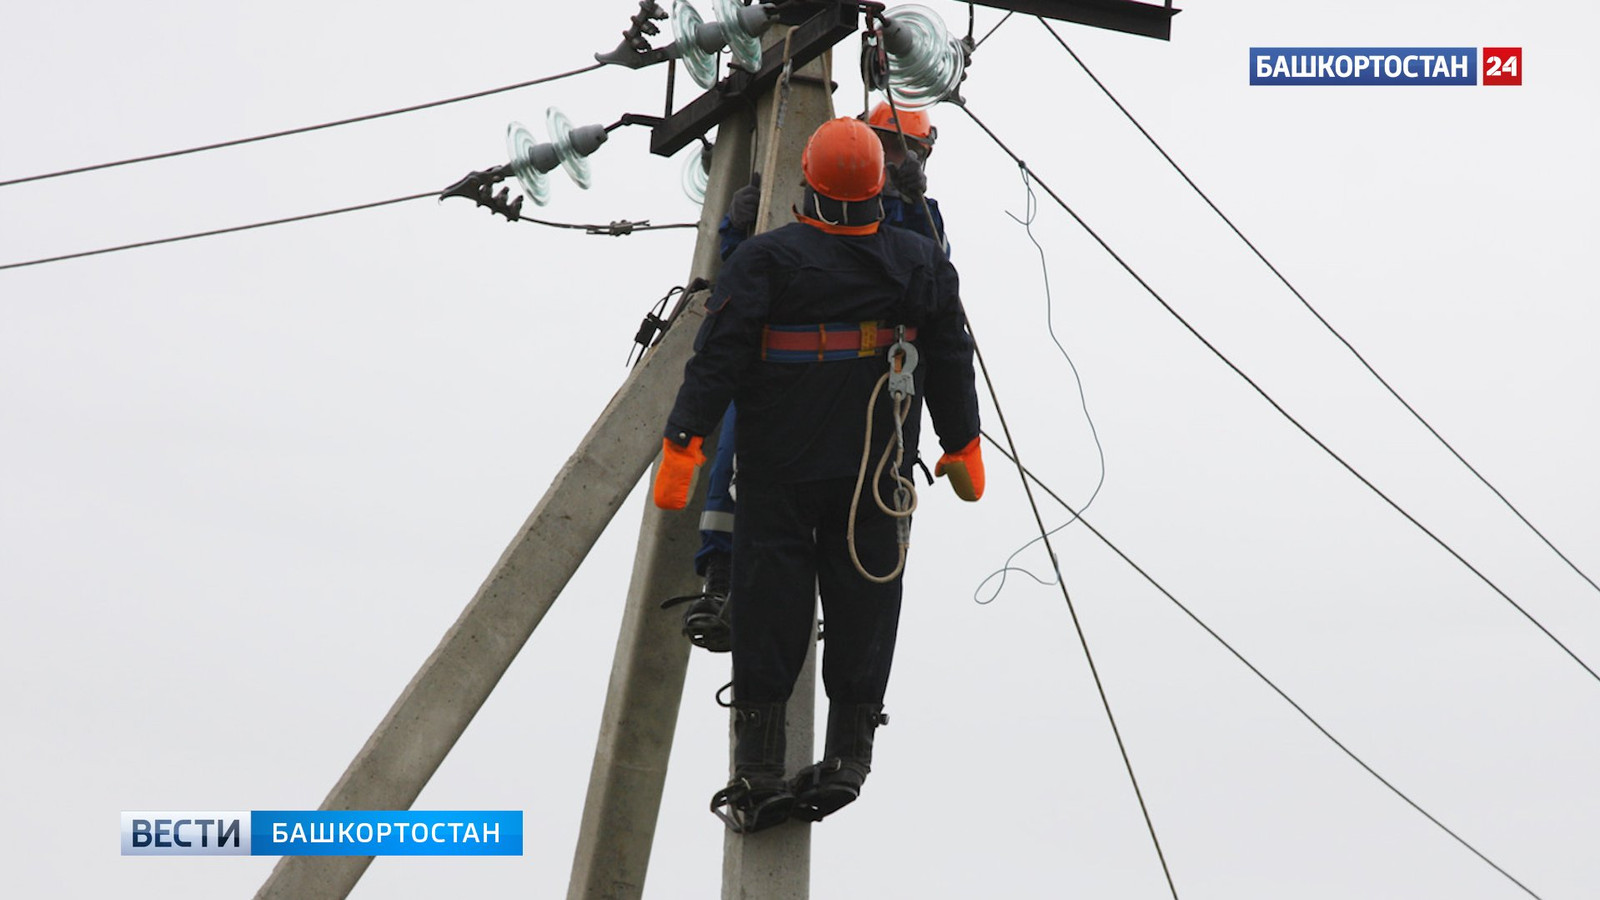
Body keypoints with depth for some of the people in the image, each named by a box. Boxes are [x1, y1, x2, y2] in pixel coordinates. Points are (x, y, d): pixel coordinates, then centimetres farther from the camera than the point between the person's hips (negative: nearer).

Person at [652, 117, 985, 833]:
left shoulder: (765, 259, -8)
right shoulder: (921, 264, 3)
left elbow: (718, 358, -12)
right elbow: (950, 363, 10)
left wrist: (681, 443, -11)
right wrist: (962, 448, 21)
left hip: (777, 471, -2)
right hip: (878, 474, 3)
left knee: (768, 611, 3)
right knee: (863, 606, 10)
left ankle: (759, 769, 4)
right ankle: (849, 756, 11)